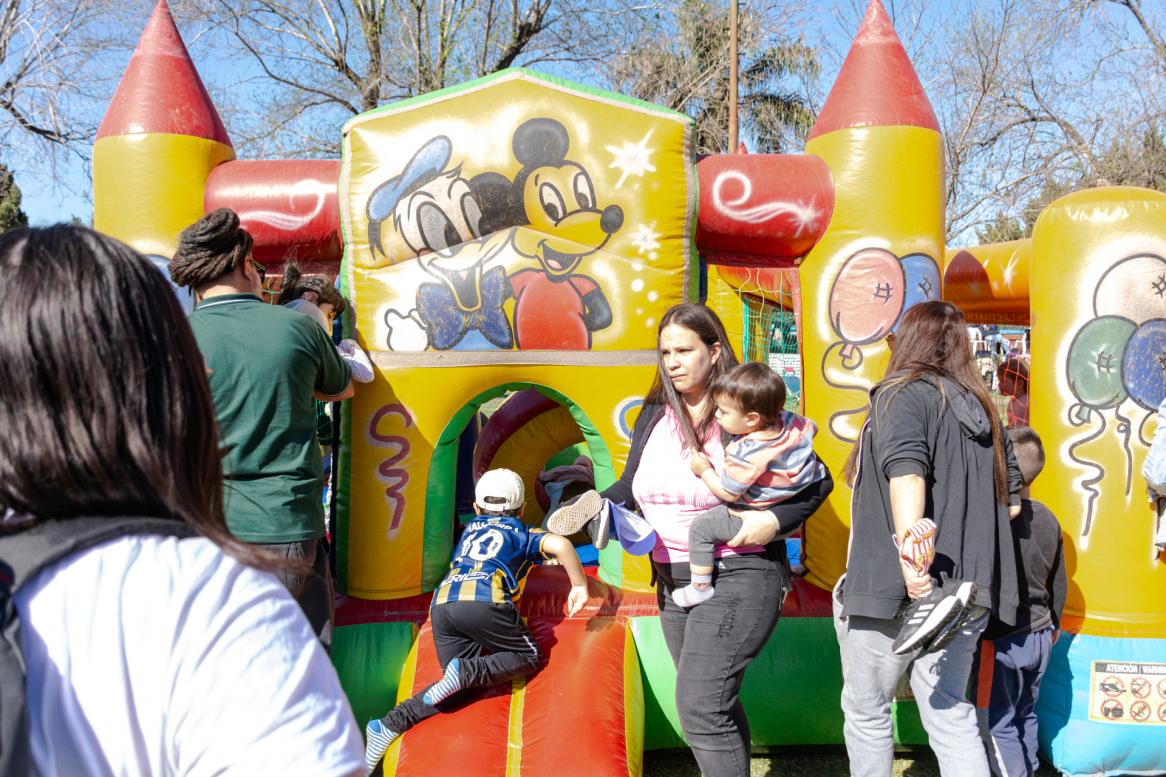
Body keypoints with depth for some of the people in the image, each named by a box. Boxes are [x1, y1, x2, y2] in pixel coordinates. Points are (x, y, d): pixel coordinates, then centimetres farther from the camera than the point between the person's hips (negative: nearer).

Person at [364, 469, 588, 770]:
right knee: (530, 657, 9)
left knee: (462, 687, 10)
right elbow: (560, 545, 2)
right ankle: (466, 670, -15)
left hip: (441, 602, 5)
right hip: (482, 600, -5)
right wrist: (579, 586, 12)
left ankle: (390, 724, -5)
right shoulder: (522, 533, 21)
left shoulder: (470, 528, 34)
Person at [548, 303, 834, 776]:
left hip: (736, 577, -7)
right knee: (718, 705, 19)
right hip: (672, 581, 7)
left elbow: (818, 482, -6)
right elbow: (631, 487, 10)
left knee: (699, 707, -13)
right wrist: (594, 506, -9)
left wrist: (775, 521, -21)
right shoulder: (654, 415, 6)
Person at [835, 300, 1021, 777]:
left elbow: (905, 467, -25)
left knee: (867, 712, 11)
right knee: (951, 714, 13)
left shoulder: (903, 392, -6)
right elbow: (1011, 497, 20)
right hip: (964, 590, 7)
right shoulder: (980, 406, 15)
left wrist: (909, 550, -34)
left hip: (895, 586, -6)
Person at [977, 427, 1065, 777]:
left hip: (1003, 640, -7)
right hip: (1040, 636, 7)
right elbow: (1059, 585, 11)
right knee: (1025, 715, 22)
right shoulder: (1049, 519, 2)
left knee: (999, 725, 3)